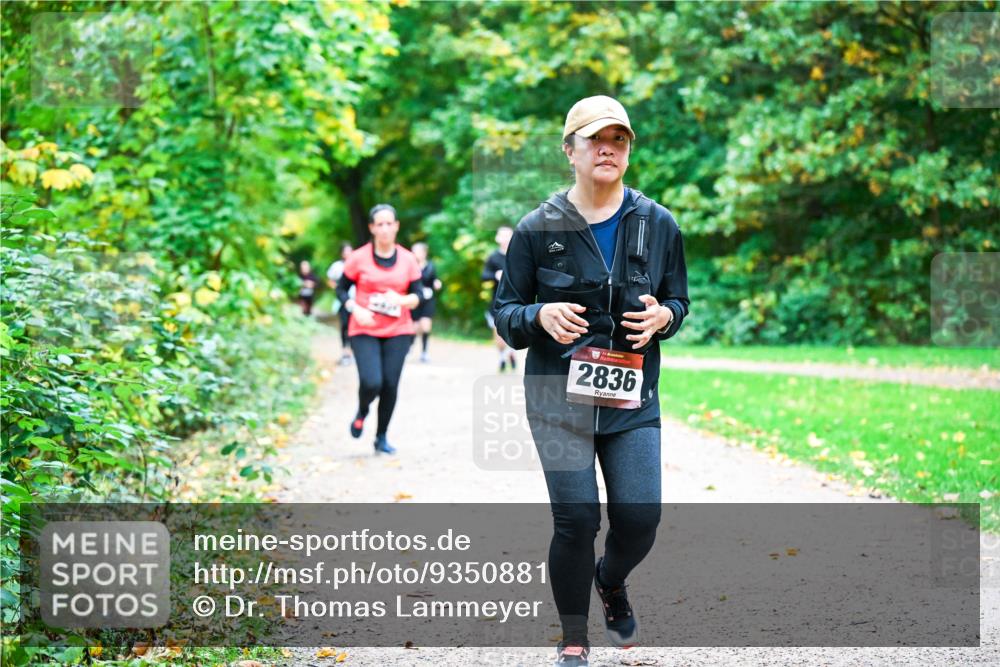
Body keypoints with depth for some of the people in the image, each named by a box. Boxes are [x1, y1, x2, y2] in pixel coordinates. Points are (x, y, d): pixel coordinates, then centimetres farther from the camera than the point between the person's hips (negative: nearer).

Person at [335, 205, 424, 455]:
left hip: (398, 332, 2)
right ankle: (362, 412, 19)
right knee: (372, 383, -16)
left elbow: (418, 295, 5)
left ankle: (381, 438, 16)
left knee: (391, 385, -1)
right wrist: (356, 309, -14)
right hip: (364, 331, -2)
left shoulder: (408, 260, 3)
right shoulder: (358, 258, -3)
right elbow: (341, 290, 4)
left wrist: (402, 300, -17)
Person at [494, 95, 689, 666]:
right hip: (559, 397, -2)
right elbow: (505, 312, 3)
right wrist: (541, 316, -19)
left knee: (641, 516, -6)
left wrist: (664, 316, -9)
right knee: (576, 519, -7)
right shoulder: (539, 228, -1)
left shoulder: (658, 225, 5)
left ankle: (612, 581, 32)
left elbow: (679, 300, 15)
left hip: (633, 397, 2)